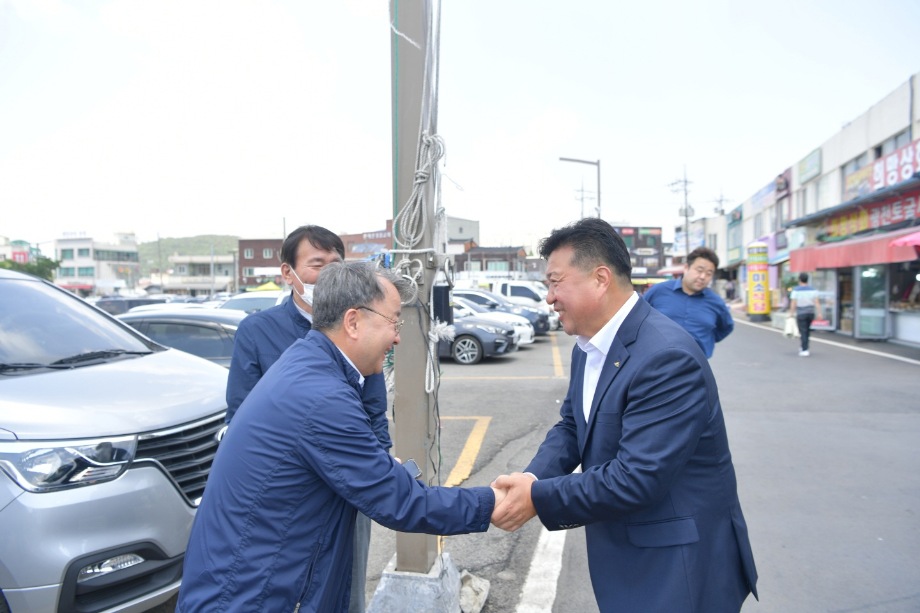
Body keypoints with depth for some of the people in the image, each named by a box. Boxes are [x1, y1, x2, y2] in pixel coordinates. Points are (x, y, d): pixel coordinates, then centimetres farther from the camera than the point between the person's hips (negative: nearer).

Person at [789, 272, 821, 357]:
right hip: (811, 312, 4)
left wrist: (791, 313, -4)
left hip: (801, 314, -4)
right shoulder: (813, 290, 0)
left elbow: (793, 303, -13)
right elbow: (816, 302, -5)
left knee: (803, 332, -1)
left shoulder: (796, 290, -11)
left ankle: (805, 350, -6)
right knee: (807, 330, 19)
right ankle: (803, 347, 28)